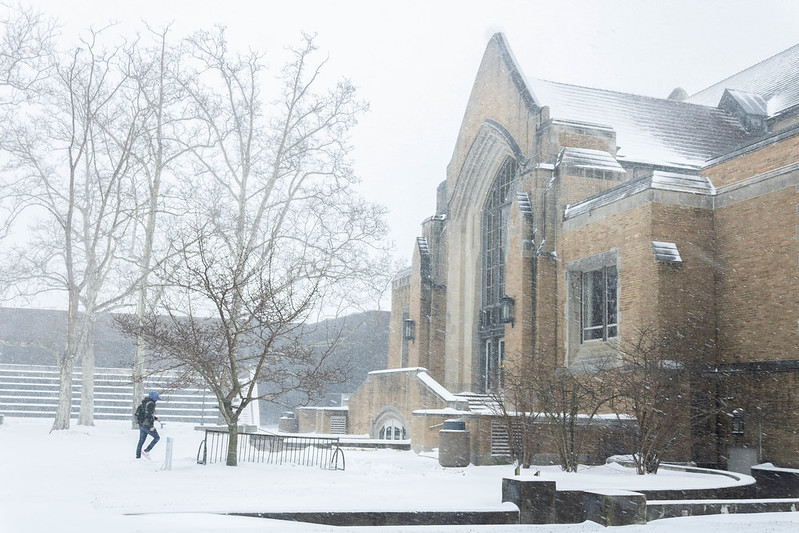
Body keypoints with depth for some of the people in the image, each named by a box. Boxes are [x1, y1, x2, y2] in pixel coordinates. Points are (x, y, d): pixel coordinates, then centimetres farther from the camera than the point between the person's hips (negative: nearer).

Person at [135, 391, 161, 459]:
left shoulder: (144, 403, 15)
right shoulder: (151, 404, -15)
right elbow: (149, 415, -24)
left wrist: (156, 418, 26)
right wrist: (152, 426, -23)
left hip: (141, 425, 9)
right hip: (147, 425, -9)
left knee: (141, 441, 12)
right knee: (157, 437, 6)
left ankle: (138, 456, 11)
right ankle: (146, 451, -1)